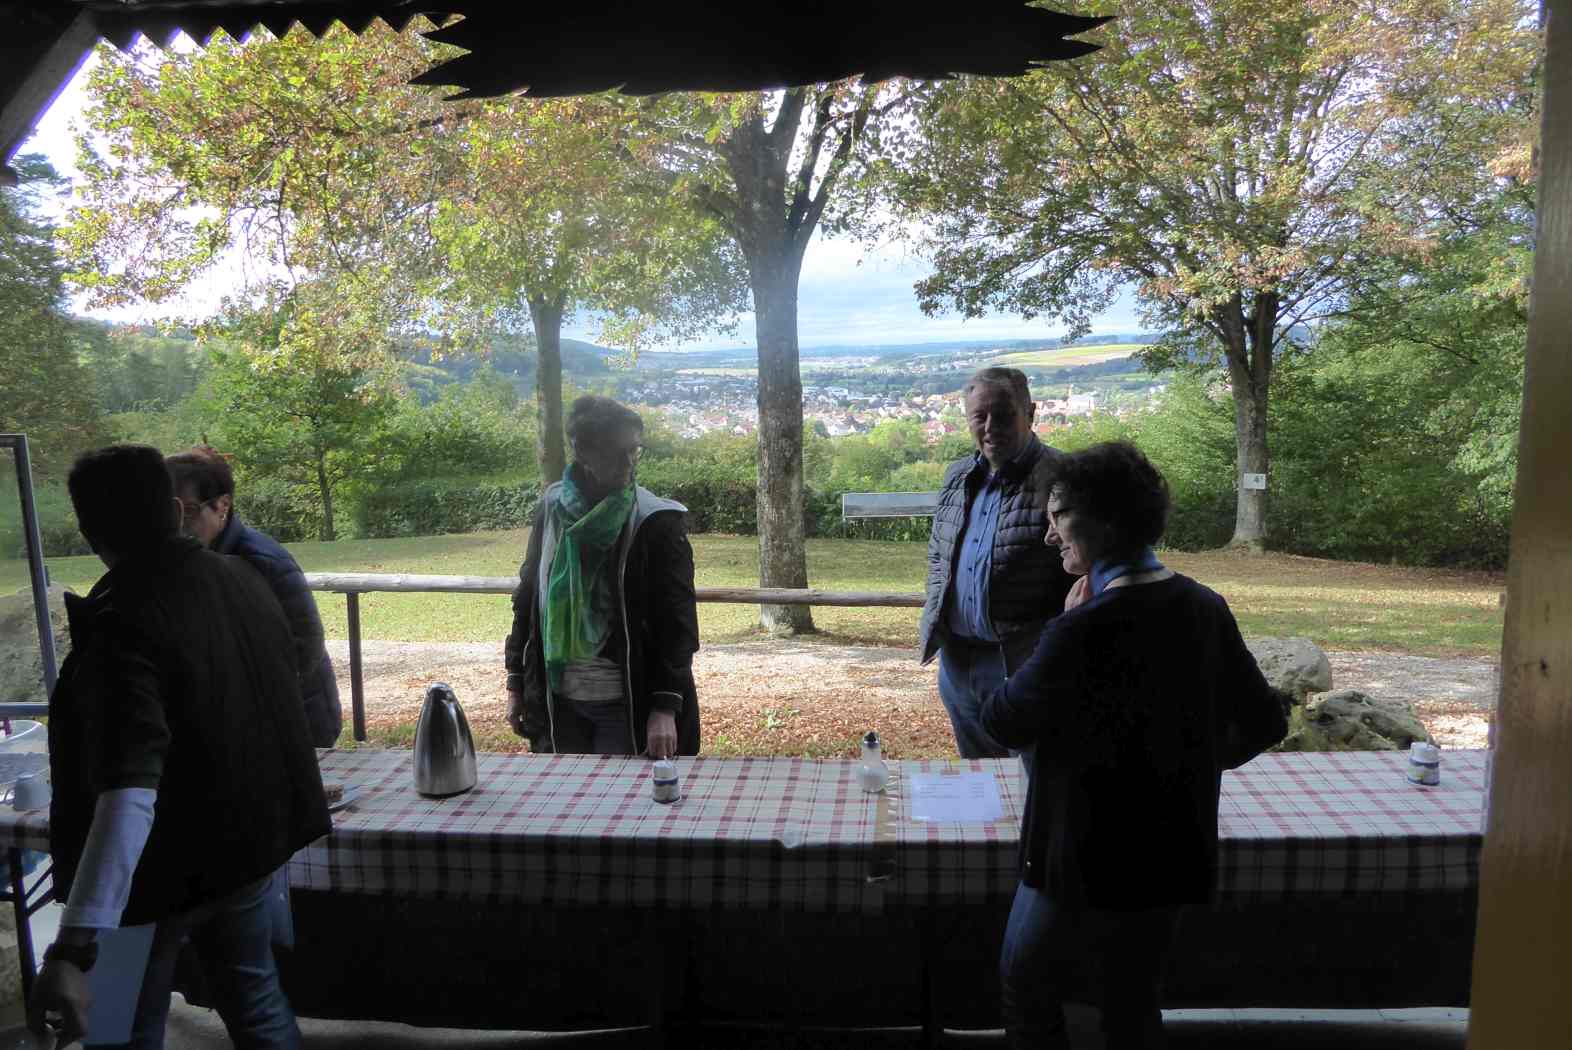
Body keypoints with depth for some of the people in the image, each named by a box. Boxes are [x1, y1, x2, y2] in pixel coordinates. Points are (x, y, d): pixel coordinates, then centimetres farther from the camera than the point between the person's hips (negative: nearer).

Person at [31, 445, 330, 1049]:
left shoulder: (122, 624, -26)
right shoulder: (240, 579, -4)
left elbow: (128, 792, -37)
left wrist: (74, 948, -41)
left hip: (163, 866, -6)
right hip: (247, 841, 6)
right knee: (255, 1001, 20)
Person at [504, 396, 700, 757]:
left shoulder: (656, 522, -10)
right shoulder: (553, 508, 2)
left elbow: (677, 621, -11)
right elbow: (527, 598, 9)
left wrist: (665, 707, -18)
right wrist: (516, 684, 9)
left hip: (628, 704, -4)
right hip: (557, 701, 4)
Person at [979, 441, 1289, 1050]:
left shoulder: (1085, 630, -26)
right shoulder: (1205, 608, -3)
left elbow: (1002, 723, -15)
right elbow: (1265, 721, 7)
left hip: (1087, 863, -7)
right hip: (1172, 856, 7)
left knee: (1029, 994, 16)